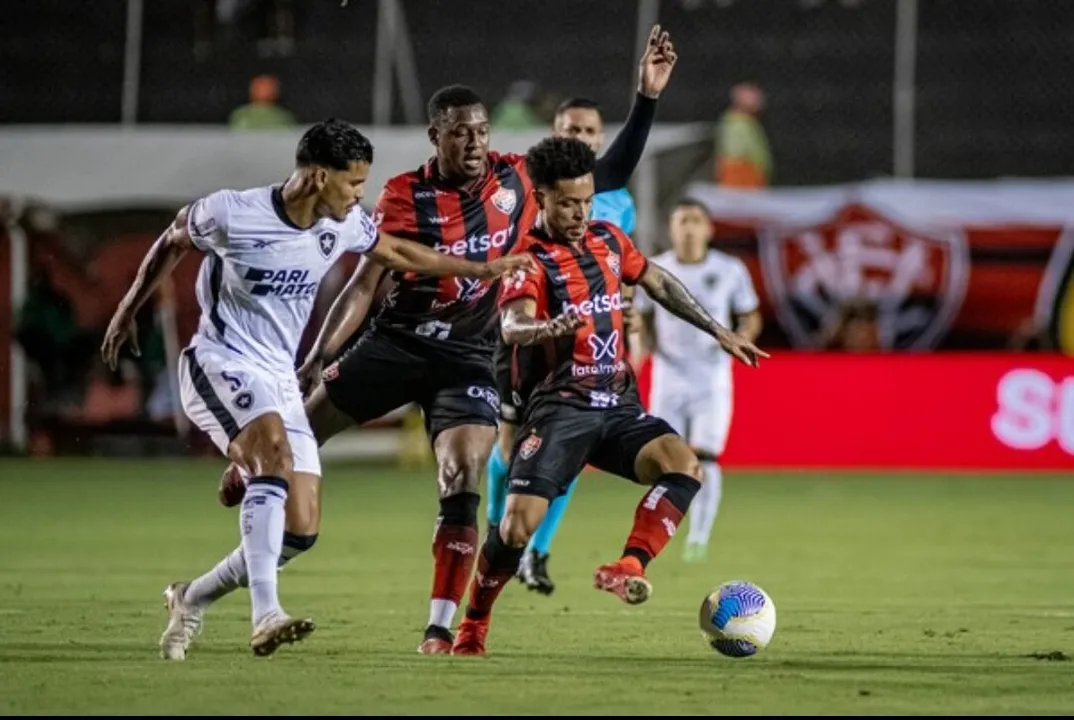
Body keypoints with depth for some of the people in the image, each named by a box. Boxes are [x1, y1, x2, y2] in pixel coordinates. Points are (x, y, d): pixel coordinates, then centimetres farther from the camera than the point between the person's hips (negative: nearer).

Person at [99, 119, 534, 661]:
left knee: (299, 531, -2)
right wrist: (127, 311, 14)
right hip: (219, 364, -6)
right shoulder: (231, 213, -15)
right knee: (276, 450, -35)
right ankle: (265, 615, -42)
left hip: (279, 379, 7)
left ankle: (192, 599, 21)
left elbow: (397, 254, 20)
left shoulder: (343, 225, 0)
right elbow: (173, 242, 4)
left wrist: (481, 270, 23)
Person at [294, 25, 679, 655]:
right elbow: (365, 286, -8)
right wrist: (315, 361, -15)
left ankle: (442, 628, -10)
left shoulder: (517, 180, -2)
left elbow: (612, 175, 5)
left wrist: (648, 97, -3)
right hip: (398, 343, -1)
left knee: (463, 484, -16)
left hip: (468, 360, 1)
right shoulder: (406, 196, -10)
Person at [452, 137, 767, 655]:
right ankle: (472, 628, 3)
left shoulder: (608, 240, 12)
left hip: (620, 407, 5)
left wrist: (718, 332, 27)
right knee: (519, 521, -19)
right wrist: (550, 328, -50)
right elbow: (511, 326, -27)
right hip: (560, 409, -5)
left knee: (682, 463, -24)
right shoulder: (529, 259, -8)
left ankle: (628, 569, -31)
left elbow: (658, 282, 29)